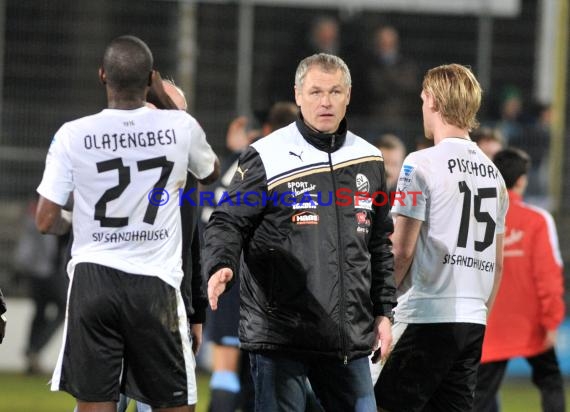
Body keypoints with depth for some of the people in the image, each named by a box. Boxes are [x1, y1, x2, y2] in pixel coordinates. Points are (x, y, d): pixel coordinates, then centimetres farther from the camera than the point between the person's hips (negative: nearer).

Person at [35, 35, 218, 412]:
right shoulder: (180, 127, -4)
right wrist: (173, 102, 27)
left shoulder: (73, 135, -6)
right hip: (156, 282, 0)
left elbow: (46, 222, -1)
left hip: (93, 279, 0)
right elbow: (211, 172, 20)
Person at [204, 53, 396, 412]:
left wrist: (383, 312, 17)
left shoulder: (369, 160, 12)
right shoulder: (267, 157, -3)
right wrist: (220, 266, -23)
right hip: (278, 337, -5)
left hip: (350, 337, 5)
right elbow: (227, 223, -3)